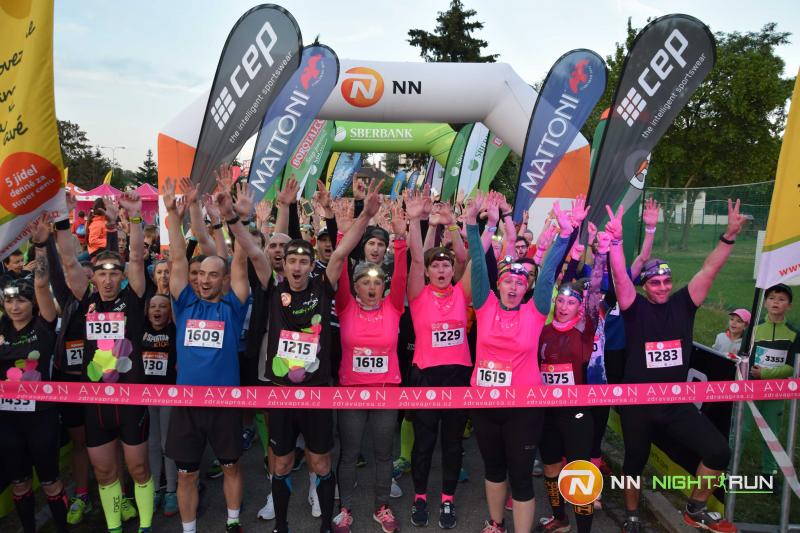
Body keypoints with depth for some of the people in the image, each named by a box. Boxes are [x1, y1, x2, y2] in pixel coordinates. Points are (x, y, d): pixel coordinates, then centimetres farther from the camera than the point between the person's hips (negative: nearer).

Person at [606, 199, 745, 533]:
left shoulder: (683, 304, 1)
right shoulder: (635, 307, -8)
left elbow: (709, 270, -7)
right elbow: (620, 277, -24)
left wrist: (729, 236, -18)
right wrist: (616, 240, -38)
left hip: (677, 401, 3)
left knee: (718, 452, -6)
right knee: (635, 462, 12)